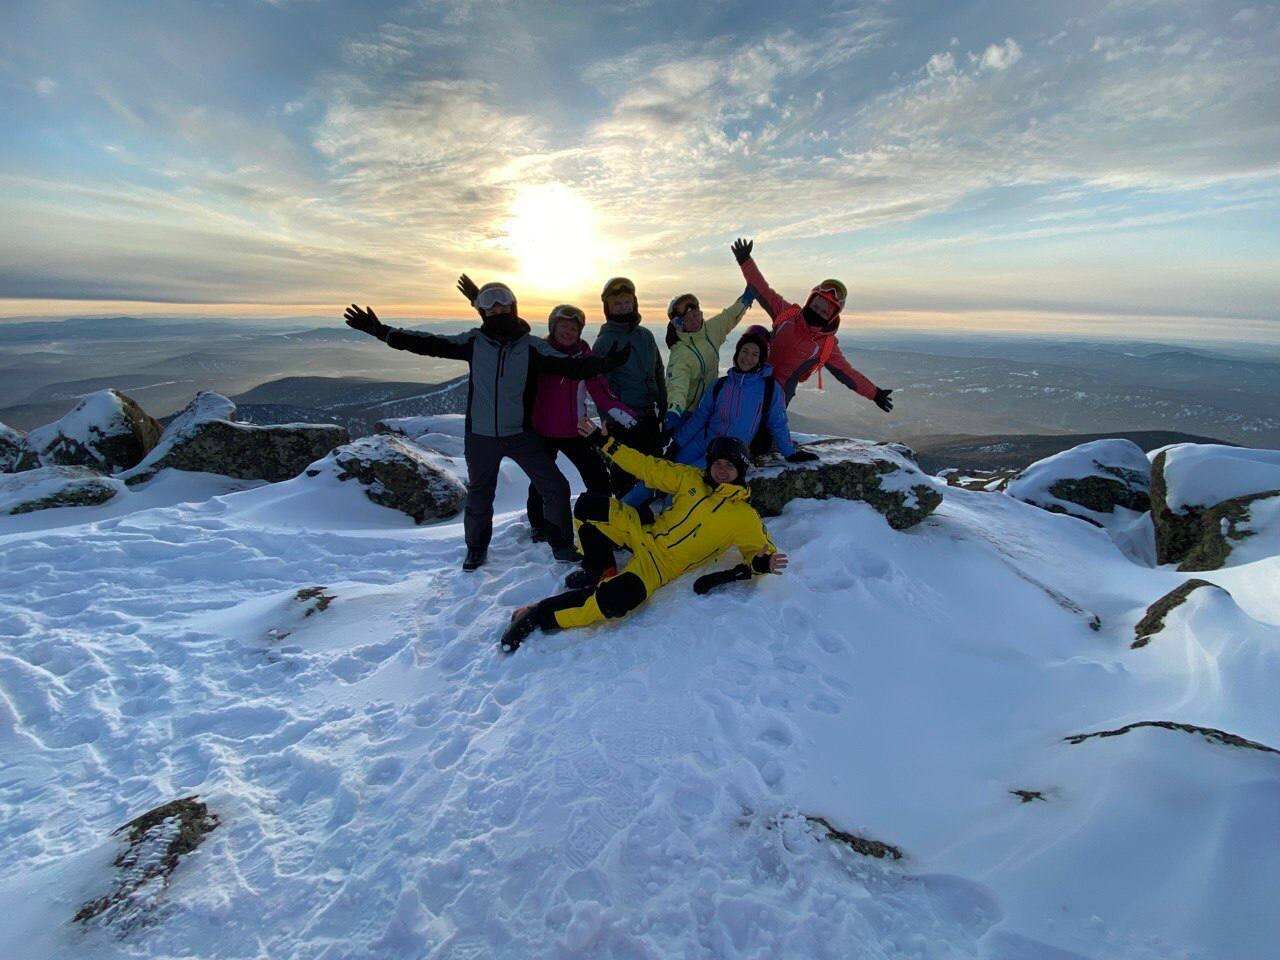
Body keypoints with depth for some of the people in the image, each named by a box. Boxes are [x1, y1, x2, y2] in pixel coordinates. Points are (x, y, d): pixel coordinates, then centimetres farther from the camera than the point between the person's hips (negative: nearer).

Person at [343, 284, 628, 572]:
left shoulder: (532, 347, -6)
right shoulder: (473, 341, -3)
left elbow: (571, 366, -14)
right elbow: (428, 344, -3)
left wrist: (608, 362, -28)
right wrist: (381, 331, -8)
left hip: (521, 434, -1)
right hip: (480, 436, 1)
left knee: (556, 488, -4)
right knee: (479, 496, 15)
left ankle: (562, 545, 18)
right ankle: (477, 547, 39)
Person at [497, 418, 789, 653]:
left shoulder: (744, 518, -3)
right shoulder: (691, 479, 6)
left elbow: (761, 549, 3)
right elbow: (648, 467, 7)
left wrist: (762, 563, -25)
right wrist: (603, 442, 3)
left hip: (662, 566, -5)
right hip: (642, 535, 5)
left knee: (620, 598, -37)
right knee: (589, 504, -16)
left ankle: (541, 615, -22)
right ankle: (600, 572, 2)